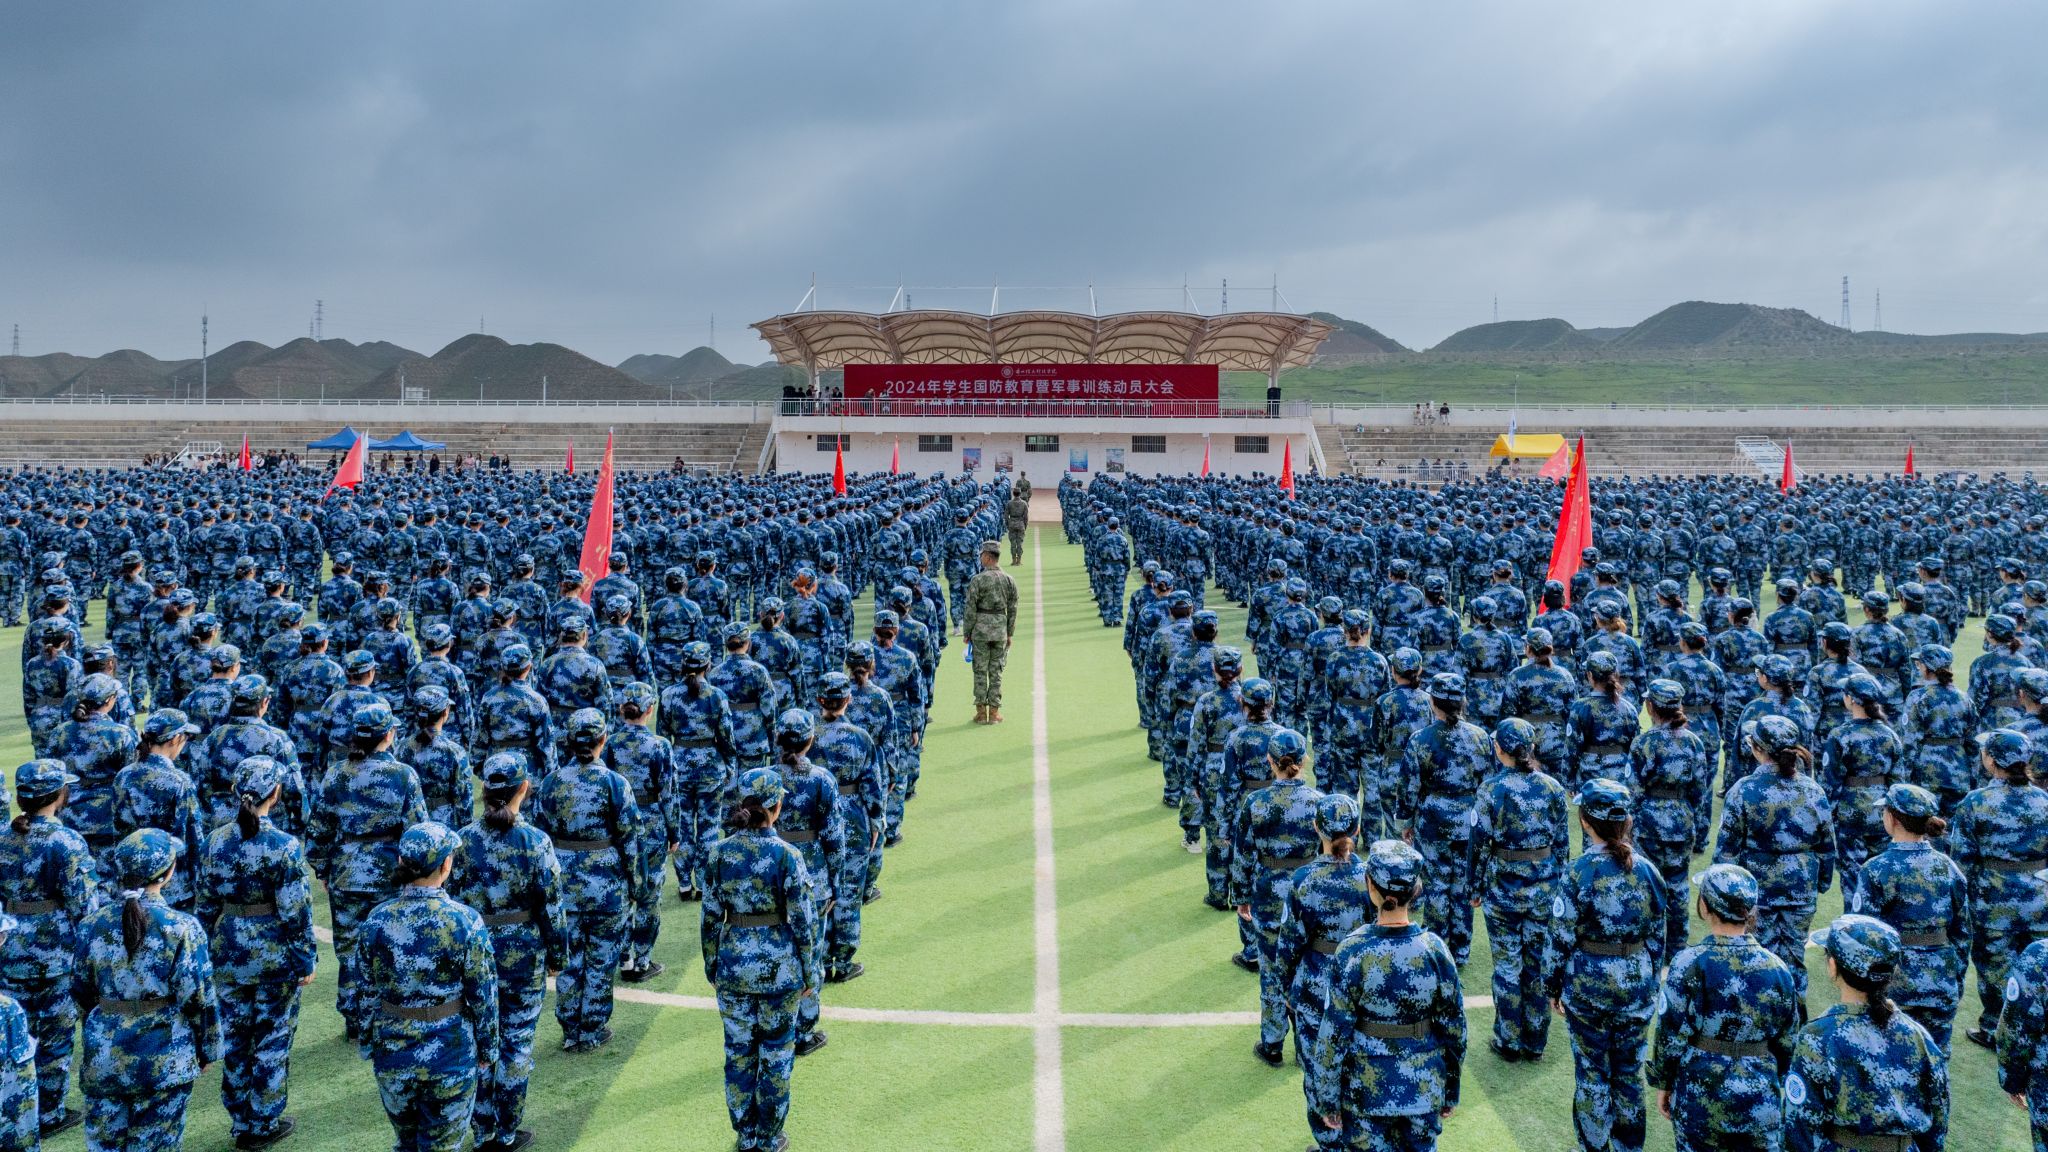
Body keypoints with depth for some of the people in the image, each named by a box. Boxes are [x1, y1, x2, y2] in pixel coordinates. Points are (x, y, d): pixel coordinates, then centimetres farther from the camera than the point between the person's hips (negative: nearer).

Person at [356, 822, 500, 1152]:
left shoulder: (376, 921, -10)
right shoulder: (466, 922, -17)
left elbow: (367, 994, -1)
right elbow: (483, 996, -9)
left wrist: (369, 1044, 14)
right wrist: (487, 1048, 5)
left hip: (392, 1051, 3)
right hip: (450, 1054, -2)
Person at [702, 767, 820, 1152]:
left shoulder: (719, 852, -5)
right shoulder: (787, 855, -14)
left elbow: (711, 917, 2)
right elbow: (802, 920, -10)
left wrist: (712, 967, 14)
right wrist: (811, 972, 1)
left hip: (733, 965, 3)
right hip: (779, 966, -3)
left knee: (738, 1053, 15)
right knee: (776, 1055, 12)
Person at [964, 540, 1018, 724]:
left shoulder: (977, 580, -11)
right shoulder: (1009, 580, 2)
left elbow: (971, 609, -9)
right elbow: (1012, 610, 6)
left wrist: (967, 632, 1)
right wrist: (1010, 634, 14)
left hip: (981, 629, -3)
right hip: (1001, 630, 3)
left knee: (980, 671, 4)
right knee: (996, 672, 8)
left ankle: (981, 711, 7)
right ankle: (994, 711, 10)